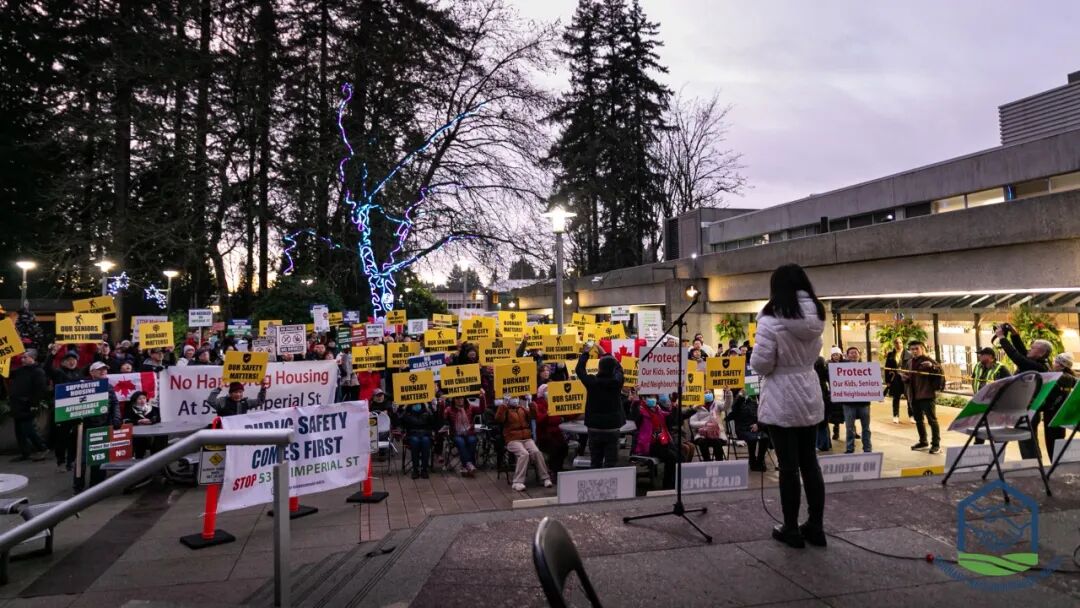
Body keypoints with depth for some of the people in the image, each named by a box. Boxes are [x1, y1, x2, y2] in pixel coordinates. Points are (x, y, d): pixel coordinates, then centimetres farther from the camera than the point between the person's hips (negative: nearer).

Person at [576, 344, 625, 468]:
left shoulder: (592, 381, -10)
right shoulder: (617, 381, -7)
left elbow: (579, 369, 7)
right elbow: (618, 367, 14)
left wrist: (585, 352, 18)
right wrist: (605, 353, 20)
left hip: (595, 428, 0)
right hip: (613, 428, 0)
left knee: (595, 462, 9)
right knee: (610, 462, 2)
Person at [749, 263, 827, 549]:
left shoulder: (772, 320, -18)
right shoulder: (816, 317, 3)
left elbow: (760, 364, -17)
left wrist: (772, 366, 4)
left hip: (782, 400, -6)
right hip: (809, 397, 6)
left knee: (788, 466, 3)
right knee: (810, 462, 14)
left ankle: (791, 530, 14)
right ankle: (816, 527, 23)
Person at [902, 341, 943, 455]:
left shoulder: (928, 360, -5)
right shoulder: (910, 363, 16)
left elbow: (940, 371, -16)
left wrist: (932, 366, -33)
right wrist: (904, 377, 5)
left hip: (926, 395, -7)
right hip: (913, 396, 7)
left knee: (932, 420, -4)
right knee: (918, 420, 15)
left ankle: (936, 444, 0)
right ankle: (923, 441, 26)